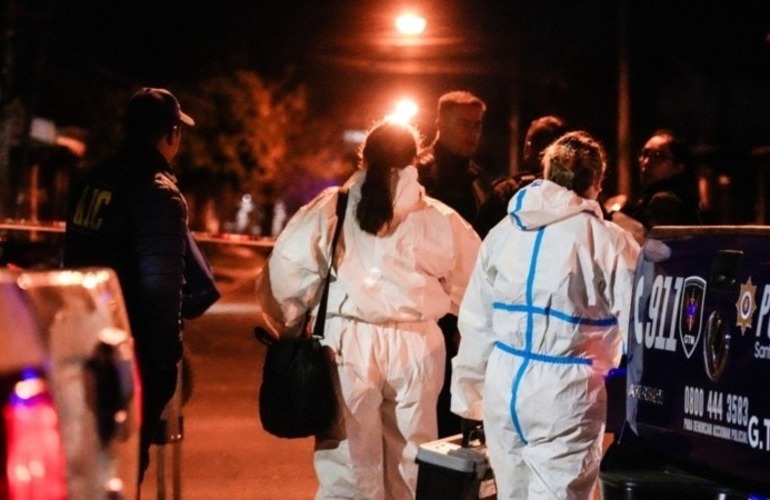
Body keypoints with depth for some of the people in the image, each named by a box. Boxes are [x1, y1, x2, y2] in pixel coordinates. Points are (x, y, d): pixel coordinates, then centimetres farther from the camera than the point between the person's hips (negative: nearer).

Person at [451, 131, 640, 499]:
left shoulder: (503, 232, 6)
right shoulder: (610, 242, -9)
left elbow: (476, 321, 10)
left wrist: (470, 392, 17)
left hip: (503, 383, 5)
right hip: (565, 390, -5)